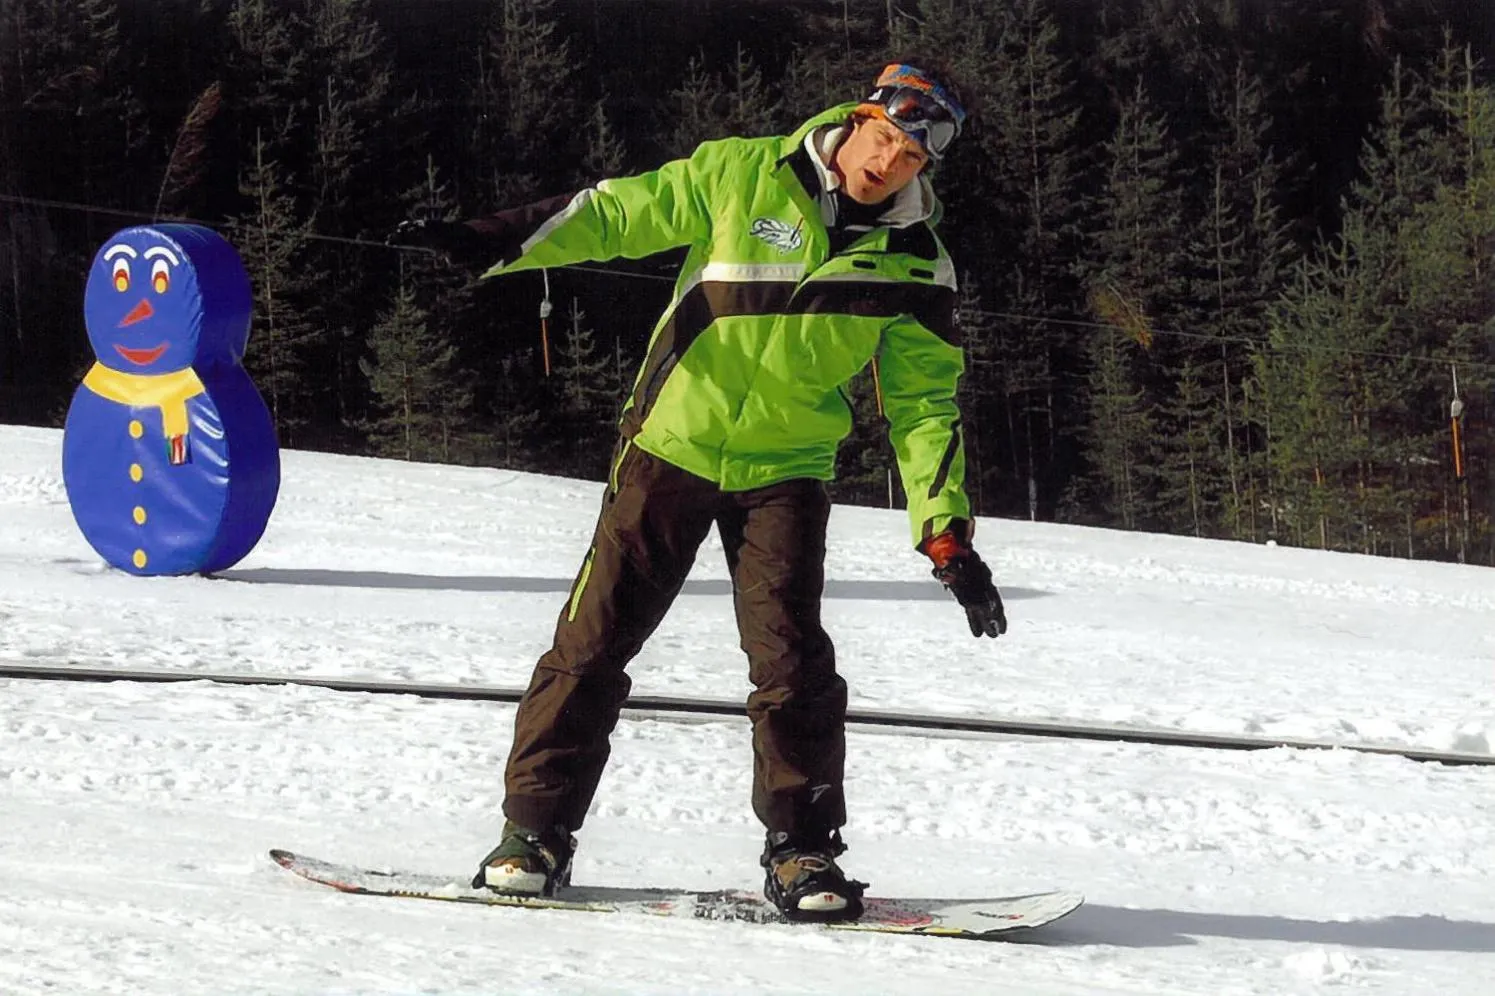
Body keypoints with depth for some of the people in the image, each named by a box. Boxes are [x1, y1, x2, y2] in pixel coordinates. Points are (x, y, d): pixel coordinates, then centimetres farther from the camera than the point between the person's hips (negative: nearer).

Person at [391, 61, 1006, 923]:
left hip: (785, 471, 1)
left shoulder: (914, 267, -1)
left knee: (791, 656, -11)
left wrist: (949, 540, -4)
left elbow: (926, 409, 2)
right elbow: (618, 213, -2)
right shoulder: (743, 177, -6)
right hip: (674, 442, -1)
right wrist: (496, 242, -12)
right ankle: (537, 828, 5)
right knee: (597, 635, -4)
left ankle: (802, 849, 2)